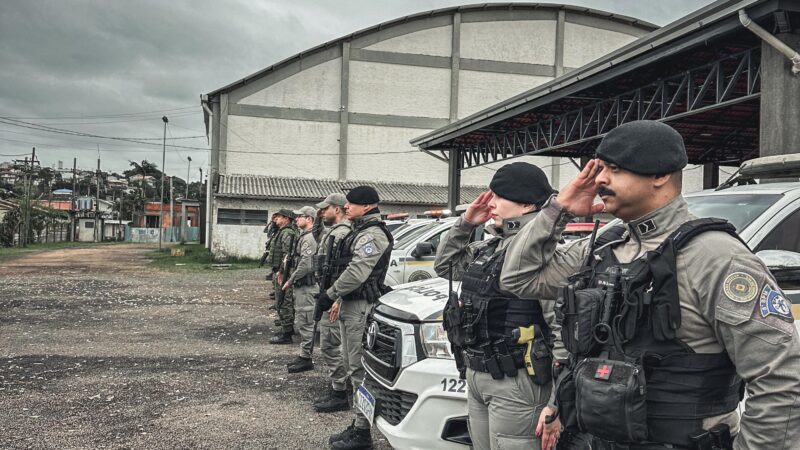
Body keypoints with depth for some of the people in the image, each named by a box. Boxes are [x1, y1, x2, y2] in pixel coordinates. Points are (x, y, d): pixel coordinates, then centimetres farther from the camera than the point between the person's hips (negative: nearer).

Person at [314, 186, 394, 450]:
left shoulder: (373, 234, -14)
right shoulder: (360, 232, 19)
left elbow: (356, 273, -22)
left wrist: (329, 295, -14)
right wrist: (338, 299, 18)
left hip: (361, 308, -11)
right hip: (350, 305, 11)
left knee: (360, 369, -7)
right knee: (353, 366, 15)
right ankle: (358, 425, 24)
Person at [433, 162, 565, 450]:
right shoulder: (490, 247, 12)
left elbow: (564, 329, -19)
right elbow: (444, 266, 26)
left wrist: (557, 404, -20)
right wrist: (465, 223, 10)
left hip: (515, 383, -9)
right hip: (477, 377, 9)